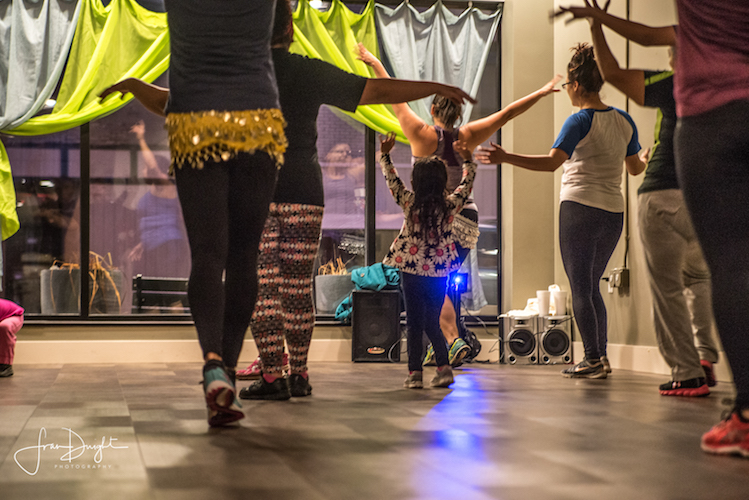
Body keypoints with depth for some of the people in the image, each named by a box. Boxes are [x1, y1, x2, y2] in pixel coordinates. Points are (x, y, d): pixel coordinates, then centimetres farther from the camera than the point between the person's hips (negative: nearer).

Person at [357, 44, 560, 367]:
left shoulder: (422, 134, -6)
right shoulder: (467, 137, 1)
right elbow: (506, 114, 8)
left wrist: (375, 63, 13)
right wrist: (542, 92, 17)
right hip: (465, 221, 4)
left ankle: (453, 340, -22)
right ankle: (436, 348, 17)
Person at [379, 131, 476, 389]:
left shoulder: (409, 203, -7)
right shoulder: (450, 205, -4)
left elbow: (392, 180, 3)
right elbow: (466, 184, 10)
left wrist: (385, 155, 12)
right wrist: (468, 159, 21)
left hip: (411, 270, -2)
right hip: (439, 271, 2)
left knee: (415, 324, 4)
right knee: (432, 323, 13)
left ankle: (415, 372, 2)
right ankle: (444, 367, 4)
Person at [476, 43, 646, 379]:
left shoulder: (580, 121, -11)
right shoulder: (624, 120, 9)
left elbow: (552, 162, -23)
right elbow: (636, 168, 18)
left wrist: (505, 158, -26)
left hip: (580, 209, -7)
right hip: (613, 212, 7)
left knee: (580, 288, 1)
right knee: (591, 287, 17)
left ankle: (592, 360, -2)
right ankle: (601, 358, 15)